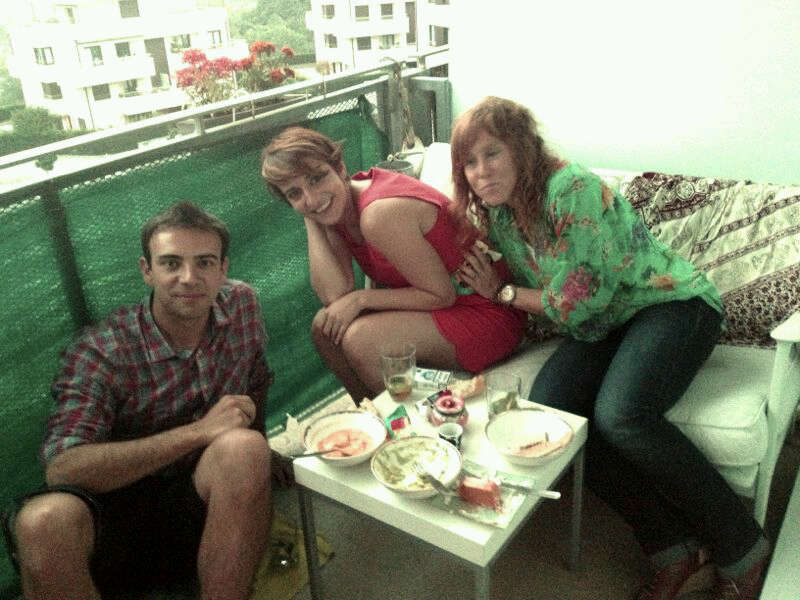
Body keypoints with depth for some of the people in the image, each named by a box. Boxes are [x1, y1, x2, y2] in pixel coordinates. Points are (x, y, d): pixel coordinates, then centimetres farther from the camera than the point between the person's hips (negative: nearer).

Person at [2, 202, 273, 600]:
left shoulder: (241, 304, 0)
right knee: (43, 522, -35)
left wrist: (254, 451, 5)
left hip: (215, 504, 2)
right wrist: (198, 432, -29)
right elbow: (62, 468, -26)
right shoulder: (99, 352, -13)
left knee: (244, 448, -31)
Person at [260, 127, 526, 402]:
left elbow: (442, 295, -20)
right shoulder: (336, 207, 0)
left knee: (360, 339, -24)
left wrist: (361, 298, -18)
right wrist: (310, 221, -13)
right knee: (326, 326, 0)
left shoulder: (379, 215, -26)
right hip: (437, 304, 9)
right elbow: (335, 296, -12)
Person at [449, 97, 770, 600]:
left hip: (671, 304, -7)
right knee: (546, 410, -21)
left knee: (620, 415, -32)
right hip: (601, 327, 7)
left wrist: (502, 293, -8)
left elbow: (577, 302, -20)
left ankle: (741, 547, -10)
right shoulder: (495, 212, 2)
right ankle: (673, 547, -11)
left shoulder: (573, 189, -22)